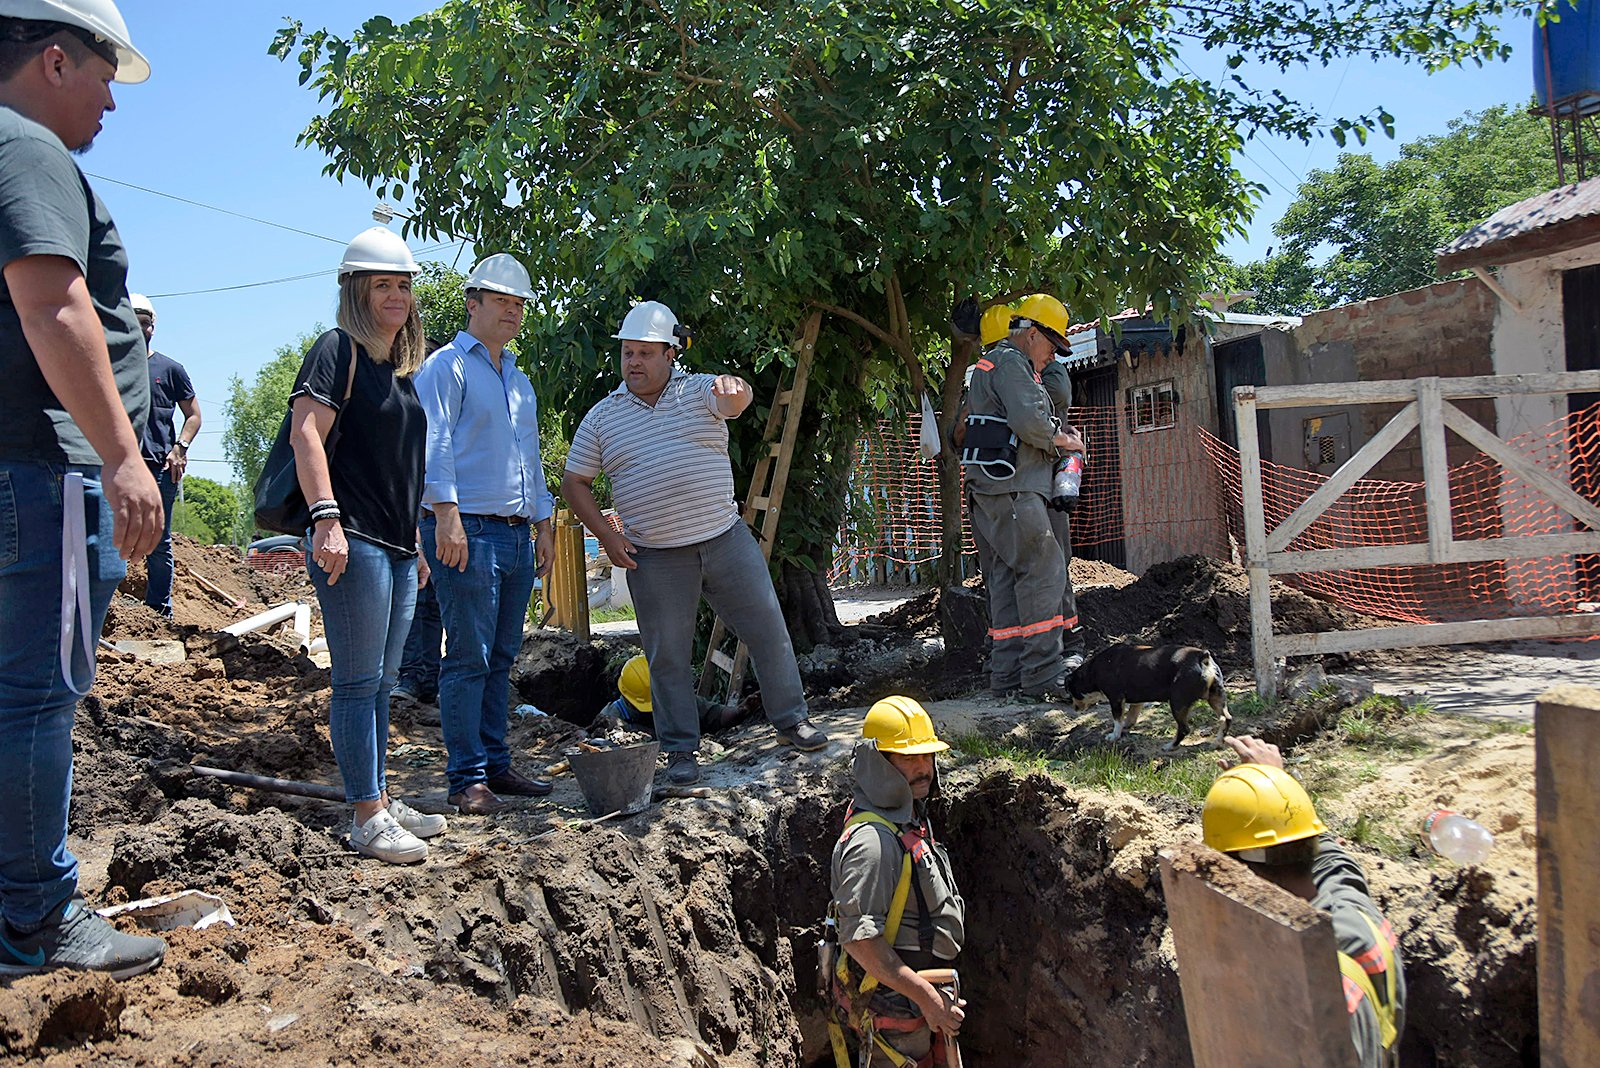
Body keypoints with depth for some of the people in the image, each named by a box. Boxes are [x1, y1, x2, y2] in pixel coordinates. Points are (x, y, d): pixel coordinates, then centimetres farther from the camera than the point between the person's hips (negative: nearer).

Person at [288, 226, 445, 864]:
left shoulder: (403, 367, 20)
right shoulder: (340, 350, -5)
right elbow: (307, 434, -16)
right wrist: (326, 517, -26)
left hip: (396, 547, 9)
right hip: (354, 543, -9)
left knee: (381, 683, 14)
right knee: (358, 682, -5)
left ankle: (380, 801, 23)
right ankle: (366, 819, 1)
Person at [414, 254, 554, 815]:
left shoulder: (520, 381, 24)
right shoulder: (447, 366, 0)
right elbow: (434, 445, -11)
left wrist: (544, 523, 21)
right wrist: (446, 513, -20)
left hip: (517, 535, 8)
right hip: (468, 531, -8)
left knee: (501, 658, 10)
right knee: (469, 658, -6)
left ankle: (496, 765, 17)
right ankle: (467, 779, -1)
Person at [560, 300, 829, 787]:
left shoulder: (701, 391, 3)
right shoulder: (602, 417, 5)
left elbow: (738, 399, -20)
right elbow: (574, 483, 9)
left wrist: (734, 387, -46)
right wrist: (606, 535, -3)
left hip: (726, 539, 0)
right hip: (655, 559, 0)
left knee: (769, 631, 5)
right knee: (667, 656, 3)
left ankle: (791, 721, 23)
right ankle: (680, 750, 16)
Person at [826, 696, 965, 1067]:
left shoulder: (911, 820, 6)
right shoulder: (871, 840, -27)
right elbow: (859, 939, -31)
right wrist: (928, 998, -26)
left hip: (917, 992, 9)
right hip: (890, 1006, -9)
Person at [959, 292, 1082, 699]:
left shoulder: (992, 363, 26)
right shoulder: (1010, 363, -7)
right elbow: (1029, 419, -20)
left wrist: (1054, 440, 14)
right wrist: (1062, 439, -4)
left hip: (991, 489, 11)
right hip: (1011, 487, -11)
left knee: (1007, 575, 9)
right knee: (1043, 570, -11)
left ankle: (1007, 673, 10)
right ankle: (1042, 673, -12)